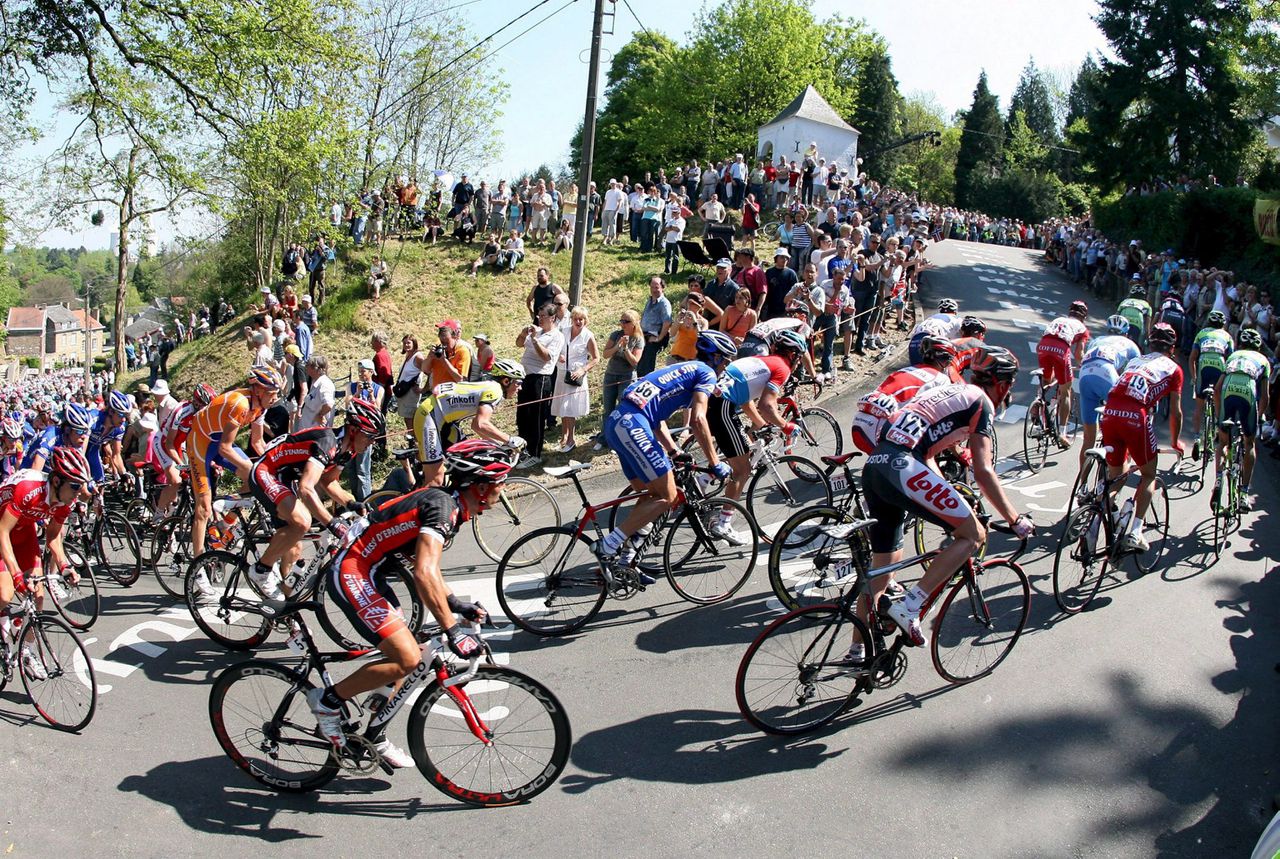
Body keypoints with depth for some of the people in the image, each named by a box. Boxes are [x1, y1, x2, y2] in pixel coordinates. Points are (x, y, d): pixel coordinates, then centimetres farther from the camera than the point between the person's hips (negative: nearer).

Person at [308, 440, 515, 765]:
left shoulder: (451, 505, 10)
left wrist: (456, 604, 10)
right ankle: (328, 700, 2)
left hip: (366, 574, 10)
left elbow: (427, 566, 21)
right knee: (407, 659, -15)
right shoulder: (442, 504, -21)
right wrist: (452, 630, -32)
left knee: (406, 655, 12)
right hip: (351, 573, -10)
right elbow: (423, 574, -32)